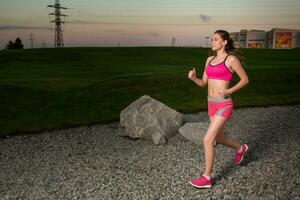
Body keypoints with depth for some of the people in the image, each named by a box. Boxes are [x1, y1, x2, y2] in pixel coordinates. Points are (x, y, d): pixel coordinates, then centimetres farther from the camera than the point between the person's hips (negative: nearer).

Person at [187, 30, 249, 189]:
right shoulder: (210, 60, 12)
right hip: (212, 104, 8)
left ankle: (206, 178, 4)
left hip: (223, 105, -8)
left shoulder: (232, 59, -8)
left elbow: (245, 79, -2)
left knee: (207, 140, -11)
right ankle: (240, 148, 52)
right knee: (218, 138, 22)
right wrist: (193, 77, -10)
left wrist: (229, 91, -16)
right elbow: (203, 83, 12)